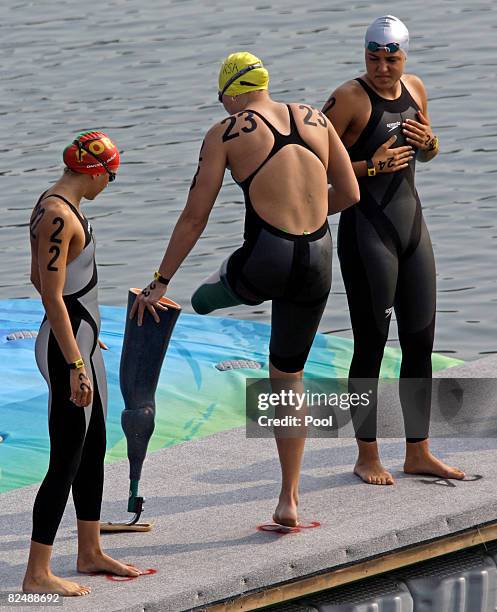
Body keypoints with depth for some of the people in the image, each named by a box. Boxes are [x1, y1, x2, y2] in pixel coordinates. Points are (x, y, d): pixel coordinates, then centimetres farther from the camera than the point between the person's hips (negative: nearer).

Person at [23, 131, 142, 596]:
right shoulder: (59, 217, -21)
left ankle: (90, 552, 32)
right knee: (66, 463, -5)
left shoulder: (53, 205, 9)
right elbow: (52, 297, -24)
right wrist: (75, 367, -24)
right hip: (67, 348, -10)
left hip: (80, 342, 10)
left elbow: (39, 278, 21)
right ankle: (37, 575, 0)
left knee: (94, 451, 20)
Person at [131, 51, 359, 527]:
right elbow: (349, 194, 17)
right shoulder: (316, 119, 12)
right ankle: (289, 500, 21)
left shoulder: (225, 133, 2)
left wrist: (160, 282, 8)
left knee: (208, 297, 31)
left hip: (266, 261, -7)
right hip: (317, 264, 7)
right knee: (288, 377, 19)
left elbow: (194, 217, 2)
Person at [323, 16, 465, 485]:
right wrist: (371, 167, -22)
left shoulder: (414, 89, 7)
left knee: (420, 341, 10)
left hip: (411, 223, 7)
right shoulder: (350, 99, -13)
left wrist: (428, 142, -1)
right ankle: (367, 456, 8)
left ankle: (418, 453, 19)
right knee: (371, 345, -2)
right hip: (367, 230, -7)